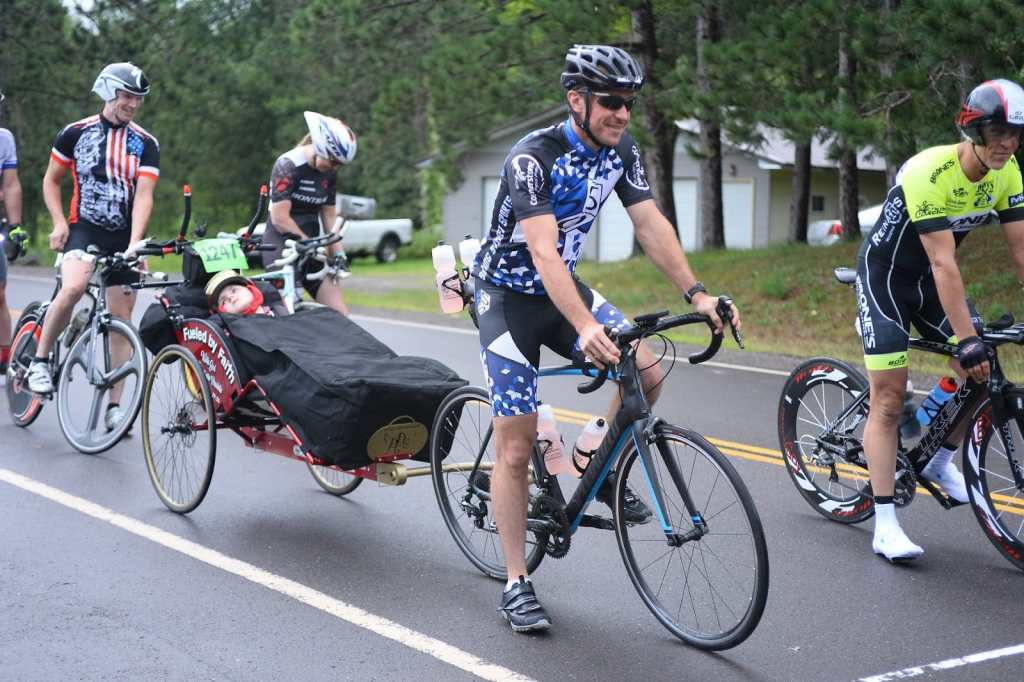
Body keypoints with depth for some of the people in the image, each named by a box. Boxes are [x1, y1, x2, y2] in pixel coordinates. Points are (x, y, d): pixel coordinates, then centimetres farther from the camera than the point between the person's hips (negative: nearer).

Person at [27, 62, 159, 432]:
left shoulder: (145, 144, 2)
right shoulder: (76, 133, 1)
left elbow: (143, 195, -7)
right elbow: (51, 180, 11)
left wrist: (134, 244, -21)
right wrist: (59, 223, -5)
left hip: (123, 237, 2)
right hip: (83, 227, -2)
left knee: (122, 320, 2)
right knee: (73, 287, -32)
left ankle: (114, 405, 11)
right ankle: (40, 360, -11)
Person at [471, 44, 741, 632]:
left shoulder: (621, 151, -5)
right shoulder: (533, 157, -27)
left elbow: (651, 225, -6)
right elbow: (543, 253, -36)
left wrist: (698, 294, -18)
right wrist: (586, 328, -47)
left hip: (563, 286, 6)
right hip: (510, 294, -6)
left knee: (648, 372, -14)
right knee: (517, 445, -6)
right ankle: (517, 584, 4)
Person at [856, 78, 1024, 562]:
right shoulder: (928, 173, -31)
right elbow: (943, 264, -34)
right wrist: (967, 339, -35)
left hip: (927, 279, 7)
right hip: (884, 273, -7)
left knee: (978, 372, -7)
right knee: (888, 399, -10)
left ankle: (942, 463, 18)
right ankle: (885, 526, -8)